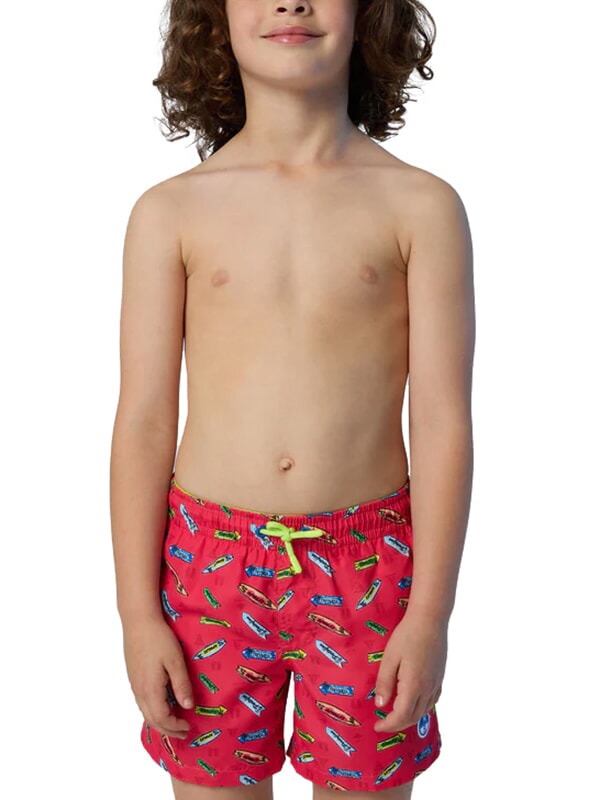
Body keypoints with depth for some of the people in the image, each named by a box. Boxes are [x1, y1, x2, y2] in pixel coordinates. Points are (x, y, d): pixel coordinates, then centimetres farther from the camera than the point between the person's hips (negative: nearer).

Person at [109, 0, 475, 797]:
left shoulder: (422, 206, -2)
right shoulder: (170, 212, 1)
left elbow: (443, 421, -4)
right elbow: (143, 423, 0)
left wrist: (430, 613, -6)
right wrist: (139, 612, -1)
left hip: (367, 567, 0)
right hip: (210, 562, 1)